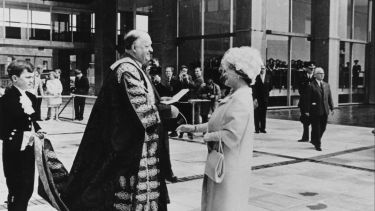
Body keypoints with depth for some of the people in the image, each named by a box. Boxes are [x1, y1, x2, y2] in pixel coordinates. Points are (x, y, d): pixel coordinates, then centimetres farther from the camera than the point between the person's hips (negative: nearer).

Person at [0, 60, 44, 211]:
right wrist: (22, 137, -24)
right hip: (15, 153, -7)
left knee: (28, 189, 15)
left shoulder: (31, 98, 9)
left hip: (29, 150, 7)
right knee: (17, 192, 2)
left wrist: (38, 131, 3)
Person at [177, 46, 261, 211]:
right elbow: (218, 124, 16)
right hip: (222, 161, 9)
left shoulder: (241, 100, -21)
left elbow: (232, 135, -27)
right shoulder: (234, 96, 10)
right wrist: (195, 128, 10)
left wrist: (208, 136, -13)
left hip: (230, 164, -9)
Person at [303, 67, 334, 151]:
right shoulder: (311, 86, -7)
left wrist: (331, 108, 9)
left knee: (323, 128, 12)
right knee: (316, 128, 1)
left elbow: (329, 97, 14)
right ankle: (317, 145, 13)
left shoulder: (326, 85, 12)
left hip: (324, 111, 6)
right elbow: (307, 99, -9)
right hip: (315, 111, -6)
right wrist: (307, 111, -12)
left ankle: (315, 140, 33)